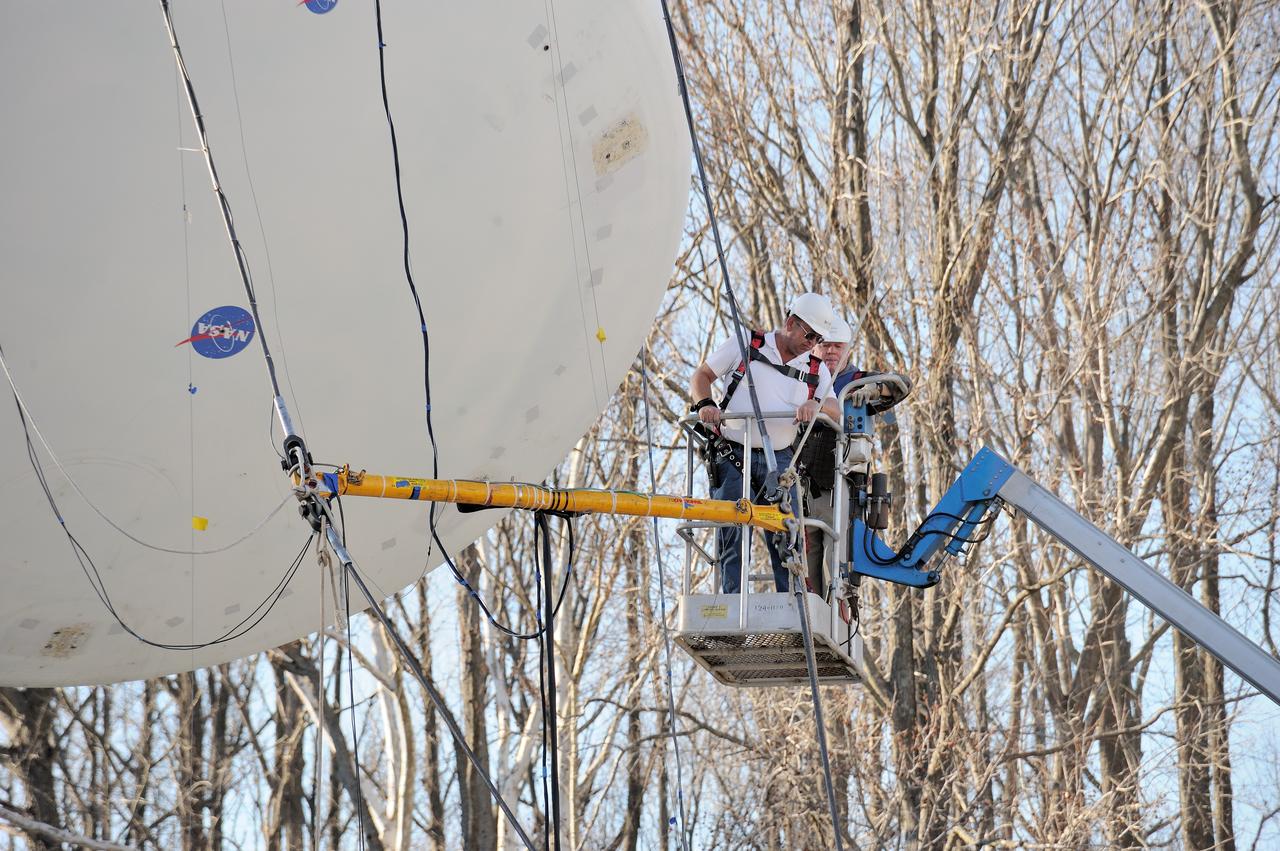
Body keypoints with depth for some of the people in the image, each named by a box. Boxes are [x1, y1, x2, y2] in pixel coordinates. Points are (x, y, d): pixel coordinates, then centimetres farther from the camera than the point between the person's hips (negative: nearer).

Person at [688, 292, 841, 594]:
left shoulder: (817, 370, 12)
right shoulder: (745, 345, 5)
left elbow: (835, 411, 0)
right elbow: (701, 375, 7)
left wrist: (816, 405, -23)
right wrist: (704, 404, -14)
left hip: (778, 460, 3)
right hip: (732, 457, -3)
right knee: (733, 534, -7)